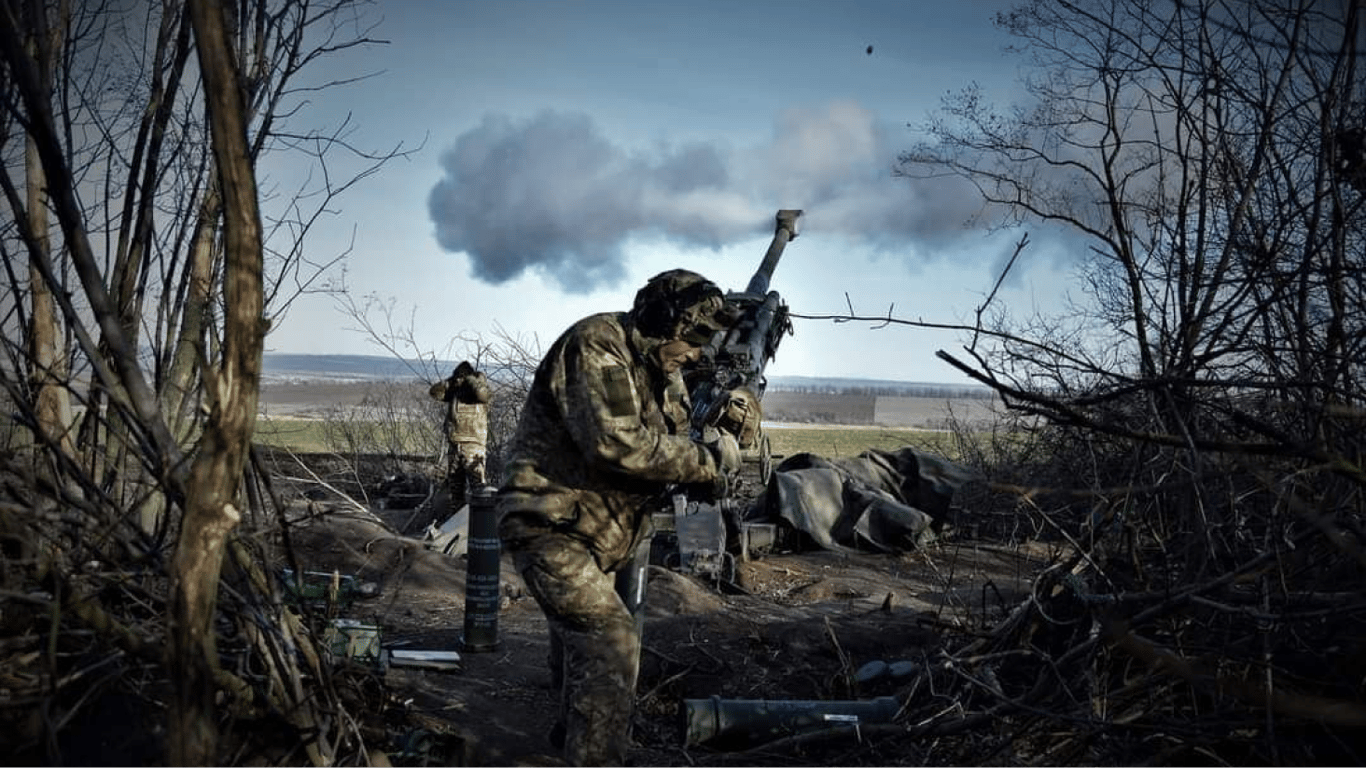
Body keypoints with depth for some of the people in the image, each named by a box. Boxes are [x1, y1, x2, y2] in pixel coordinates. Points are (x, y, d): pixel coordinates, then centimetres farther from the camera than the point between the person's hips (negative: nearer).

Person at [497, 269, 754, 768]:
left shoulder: (660, 369, 8)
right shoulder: (595, 347, -21)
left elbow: (663, 445, 11)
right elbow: (617, 443, -33)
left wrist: (699, 473, -12)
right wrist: (705, 460, -25)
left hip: (594, 530, 10)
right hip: (549, 526, -10)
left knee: (580, 637, 25)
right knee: (610, 640, -19)